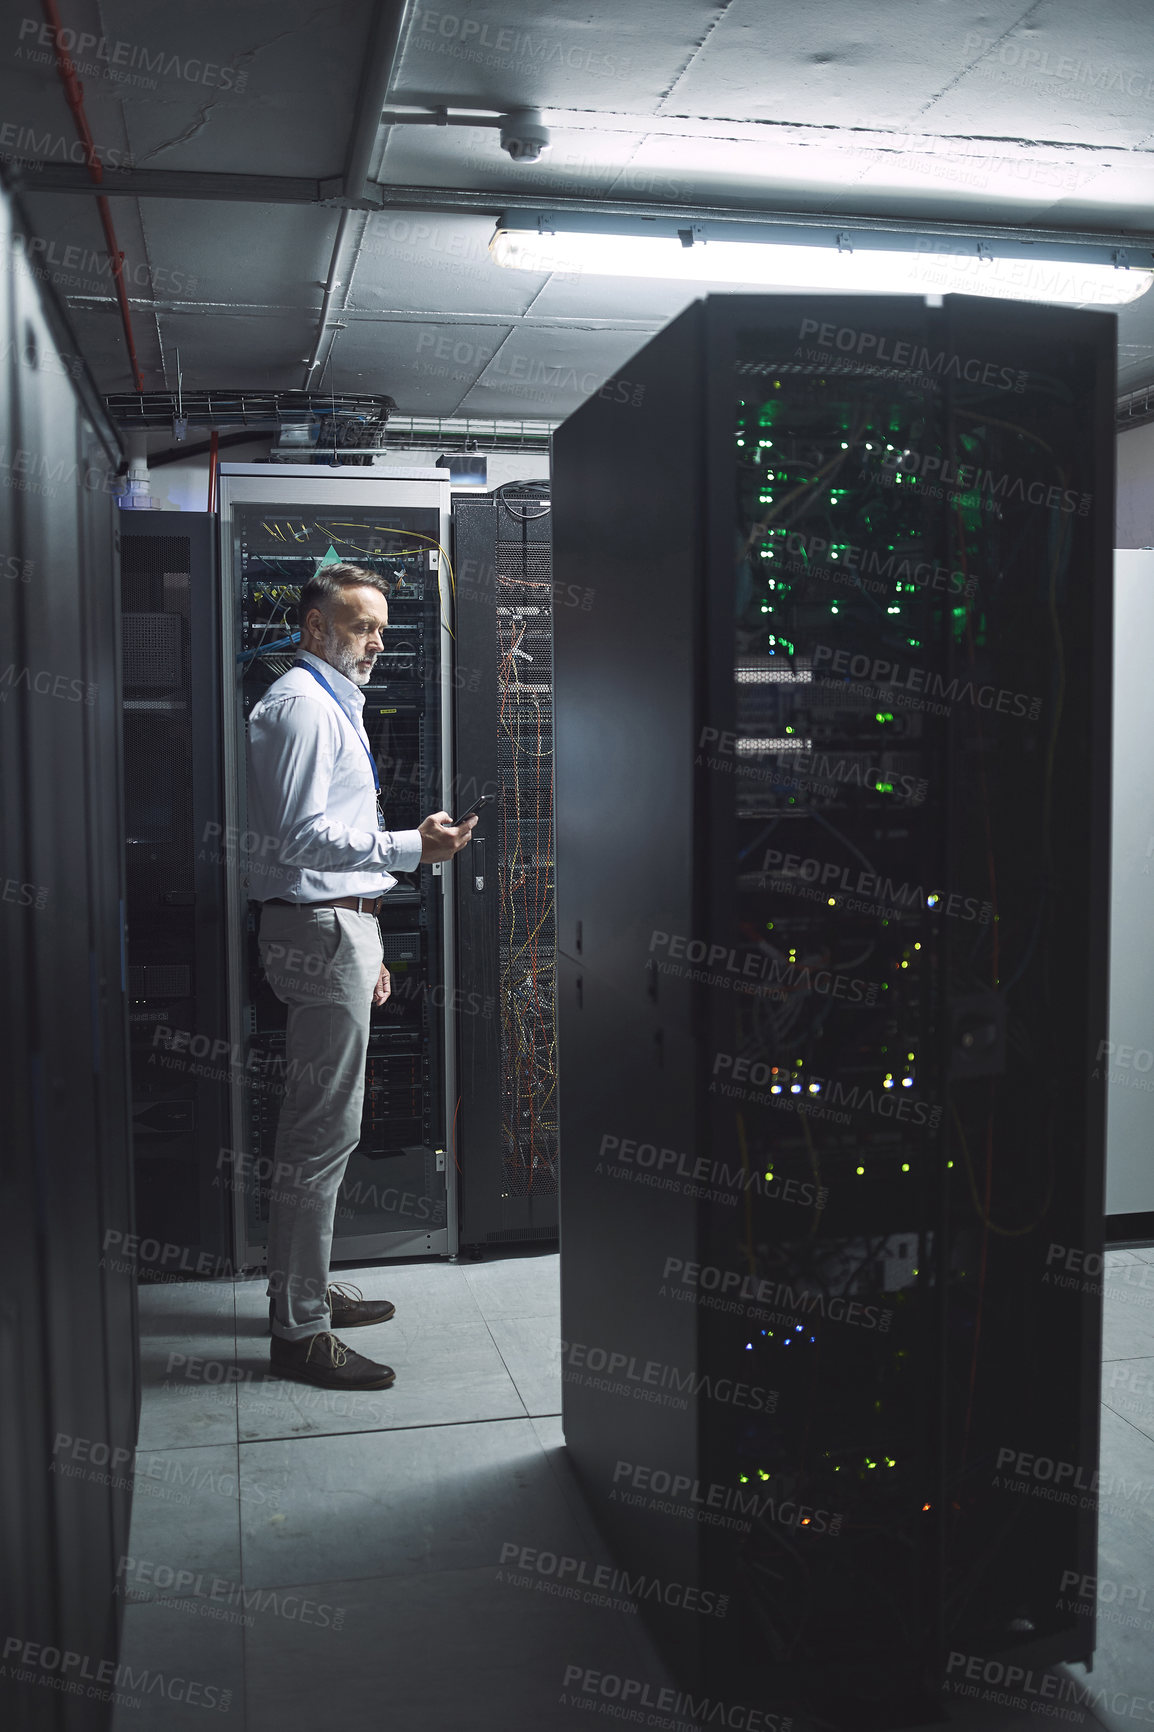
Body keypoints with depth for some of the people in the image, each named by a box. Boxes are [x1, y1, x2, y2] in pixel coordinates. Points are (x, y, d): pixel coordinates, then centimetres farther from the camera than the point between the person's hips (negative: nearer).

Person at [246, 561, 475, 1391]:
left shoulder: (335, 705, 22)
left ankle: (307, 1289, 26)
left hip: (339, 924, 11)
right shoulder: (302, 704, -11)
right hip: (320, 927, -11)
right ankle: (300, 1330, -2)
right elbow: (299, 836, -21)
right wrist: (411, 846, -26)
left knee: (322, 1125, 15)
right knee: (325, 1130, -9)